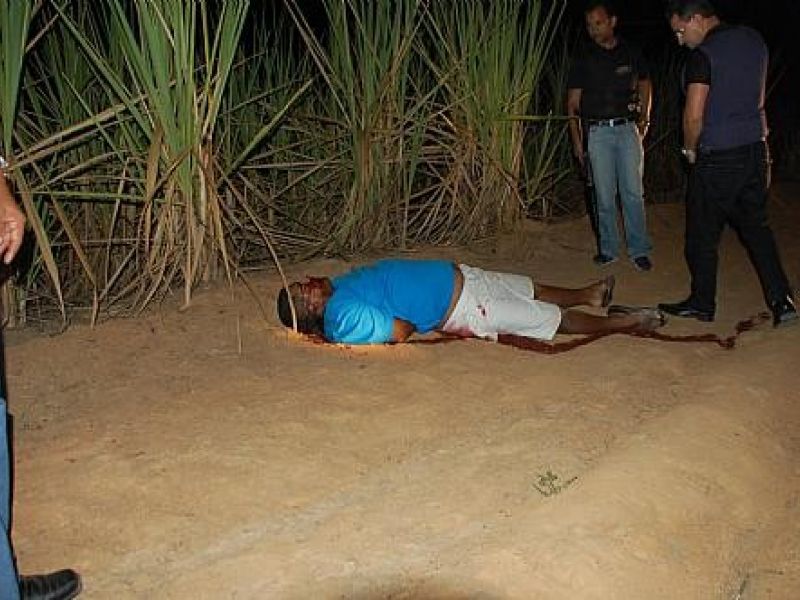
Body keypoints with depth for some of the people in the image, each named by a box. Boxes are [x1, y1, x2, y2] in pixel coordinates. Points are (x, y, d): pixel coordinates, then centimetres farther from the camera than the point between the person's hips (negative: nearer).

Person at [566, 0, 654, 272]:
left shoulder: (631, 53, 7)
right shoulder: (583, 59, 4)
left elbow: (645, 85, 21)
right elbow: (573, 102, 5)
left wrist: (644, 119, 8)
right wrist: (576, 140, -2)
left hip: (628, 128, 0)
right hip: (597, 132, 0)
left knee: (633, 192, -1)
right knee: (604, 195, 2)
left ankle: (639, 250, 5)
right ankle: (608, 248, 13)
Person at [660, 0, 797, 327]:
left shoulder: (703, 55, -16)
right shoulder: (754, 39, 9)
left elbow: (694, 116, -19)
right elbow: (758, 101, 14)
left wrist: (690, 150, -1)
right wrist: (764, 152, 19)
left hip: (717, 158, -8)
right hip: (754, 150, 8)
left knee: (702, 234, 7)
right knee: (756, 226, 15)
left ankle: (702, 303, 18)